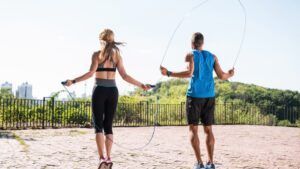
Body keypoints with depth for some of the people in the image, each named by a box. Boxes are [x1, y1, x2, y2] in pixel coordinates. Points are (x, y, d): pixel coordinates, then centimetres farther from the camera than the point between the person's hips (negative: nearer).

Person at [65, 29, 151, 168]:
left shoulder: (97, 54, -3)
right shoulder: (117, 55, 7)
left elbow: (91, 73, -14)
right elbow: (125, 76, 2)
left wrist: (73, 81, -11)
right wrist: (141, 85, 10)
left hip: (99, 90, -3)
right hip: (112, 91, 3)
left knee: (98, 125, 1)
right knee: (108, 126, 10)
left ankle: (102, 157, -9)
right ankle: (108, 157, 6)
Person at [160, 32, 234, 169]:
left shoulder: (190, 55, 1)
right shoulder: (212, 56, 13)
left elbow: (189, 73, -16)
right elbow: (221, 76, 7)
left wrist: (169, 73, -11)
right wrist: (230, 75, 29)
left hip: (195, 95, -4)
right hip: (209, 96, 4)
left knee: (193, 129, 1)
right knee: (208, 129, 11)